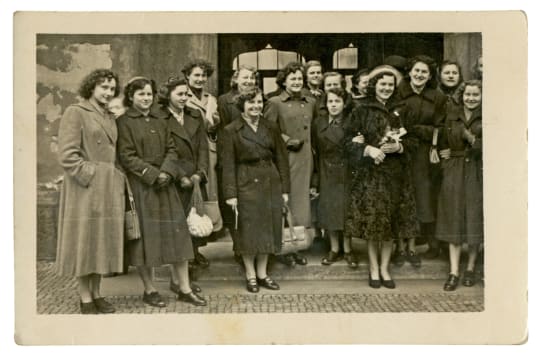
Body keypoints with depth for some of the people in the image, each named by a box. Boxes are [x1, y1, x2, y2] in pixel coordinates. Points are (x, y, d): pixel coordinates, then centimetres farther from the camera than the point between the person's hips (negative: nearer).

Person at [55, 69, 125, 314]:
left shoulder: (110, 118, 19)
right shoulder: (75, 113, -4)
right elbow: (67, 154, -12)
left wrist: (117, 179, 7)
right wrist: (89, 174, -16)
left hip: (109, 188, 7)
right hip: (85, 187, -7)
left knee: (103, 238, 9)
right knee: (84, 239, -2)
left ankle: (96, 294, 18)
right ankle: (85, 299, 5)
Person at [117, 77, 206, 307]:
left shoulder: (159, 122, 15)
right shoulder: (124, 122, -4)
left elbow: (171, 150, 10)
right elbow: (127, 157, -11)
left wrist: (167, 172, -8)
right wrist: (152, 174, -15)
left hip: (164, 185, 6)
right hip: (140, 187, -5)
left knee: (177, 234, 3)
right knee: (145, 234, 1)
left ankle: (185, 289, 10)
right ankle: (149, 290, 14)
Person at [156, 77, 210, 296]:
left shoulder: (195, 116, 15)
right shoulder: (159, 119, -4)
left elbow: (203, 148, 10)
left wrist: (200, 173, -4)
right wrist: (181, 177, -12)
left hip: (196, 182, 5)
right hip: (174, 184, -5)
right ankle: (175, 278, 7)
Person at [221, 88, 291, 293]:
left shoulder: (271, 128, 8)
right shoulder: (232, 131, -2)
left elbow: (281, 159, 8)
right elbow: (228, 164, -5)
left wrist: (284, 189, 3)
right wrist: (230, 193, -10)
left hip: (271, 184, 4)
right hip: (246, 185, -3)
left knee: (268, 229, 9)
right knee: (248, 231, 2)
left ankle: (262, 273, 22)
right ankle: (250, 275, 16)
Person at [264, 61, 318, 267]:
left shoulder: (311, 102, 13)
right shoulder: (274, 103, -1)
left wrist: (307, 143, 9)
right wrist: (287, 141, -11)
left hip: (305, 159, 5)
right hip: (284, 159, -5)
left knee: (301, 200, 8)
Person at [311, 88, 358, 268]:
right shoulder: (318, 123, 1)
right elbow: (315, 153, 2)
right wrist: (314, 181, 1)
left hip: (346, 173, -2)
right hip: (326, 174, 2)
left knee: (346, 211, 3)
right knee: (329, 211, 7)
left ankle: (347, 250, 17)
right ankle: (334, 249, 21)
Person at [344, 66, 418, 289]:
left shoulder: (400, 112, 10)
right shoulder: (362, 112, 2)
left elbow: (411, 141, 11)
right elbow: (349, 140, -2)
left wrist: (398, 147, -9)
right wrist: (368, 149, -17)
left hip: (395, 173, 3)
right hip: (370, 173, -3)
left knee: (391, 221, 4)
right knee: (371, 219, -3)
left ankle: (384, 268, 14)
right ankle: (374, 269, 9)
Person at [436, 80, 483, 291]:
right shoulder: (452, 116, 8)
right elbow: (444, 145, 15)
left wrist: (472, 139, -21)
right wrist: (445, 155, -2)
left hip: (477, 173, -2)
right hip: (454, 173, 2)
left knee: (475, 219, 4)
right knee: (454, 220, 1)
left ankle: (470, 268, 20)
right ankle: (454, 272, 4)